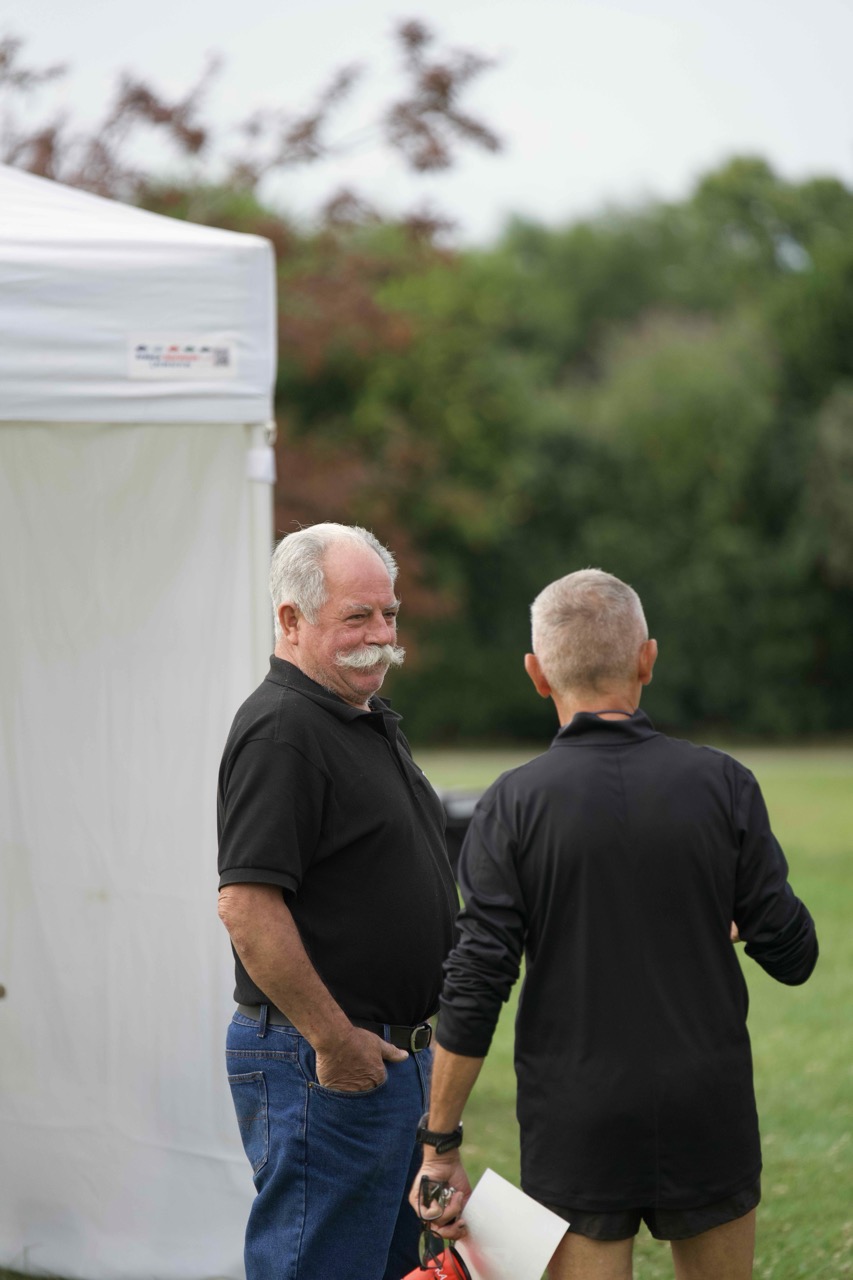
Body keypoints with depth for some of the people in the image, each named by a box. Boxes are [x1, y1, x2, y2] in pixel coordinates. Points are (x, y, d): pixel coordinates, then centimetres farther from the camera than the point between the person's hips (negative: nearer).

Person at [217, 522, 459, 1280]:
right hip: (324, 1067, -10)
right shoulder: (280, 729, -16)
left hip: (398, 1058, 10)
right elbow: (246, 905, -24)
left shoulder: (371, 722, 16)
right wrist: (335, 1041, -20)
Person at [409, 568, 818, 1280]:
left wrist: (441, 1145, -5)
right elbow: (792, 954, -1)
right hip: (709, 1116, 1)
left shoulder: (516, 804, -9)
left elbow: (475, 987, -11)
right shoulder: (720, 785, -5)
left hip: (577, 1132, -1)